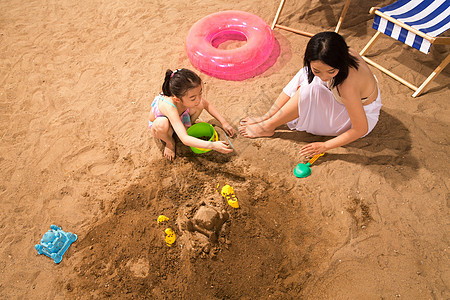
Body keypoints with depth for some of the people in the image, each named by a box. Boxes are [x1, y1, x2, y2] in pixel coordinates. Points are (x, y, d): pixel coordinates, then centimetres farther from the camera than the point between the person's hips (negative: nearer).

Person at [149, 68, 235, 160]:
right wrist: (212, 145, -59)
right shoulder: (170, 108, -46)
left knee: (200, 105, -22)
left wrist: (224, 122, -14)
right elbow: (184, 139, -51)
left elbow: (207, 105, -8)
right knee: (162, 124, -42)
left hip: (179, 118, 4)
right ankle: (169, 142, -6)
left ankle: (187, 126, 8)